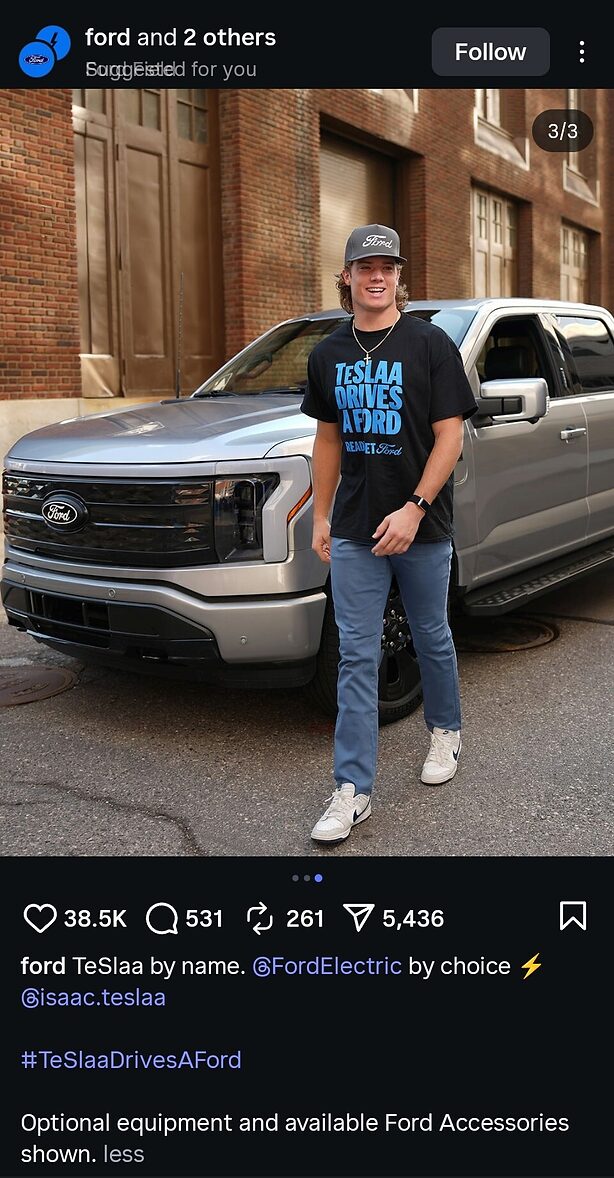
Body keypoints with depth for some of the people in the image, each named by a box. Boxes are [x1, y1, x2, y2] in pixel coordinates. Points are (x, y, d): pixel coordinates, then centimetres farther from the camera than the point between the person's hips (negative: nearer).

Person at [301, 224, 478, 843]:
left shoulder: (430, 344, -5)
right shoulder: (328, 354, 9)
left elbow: (449, 437, -9)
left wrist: (414, 508, -19)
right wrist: (321, 517, 11)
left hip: (421, 528, -2)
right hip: (354, 532, 3)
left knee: (431, 638, 14)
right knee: (356, 657, 1)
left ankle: (445, 731, 40)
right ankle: (352, 788, 5)